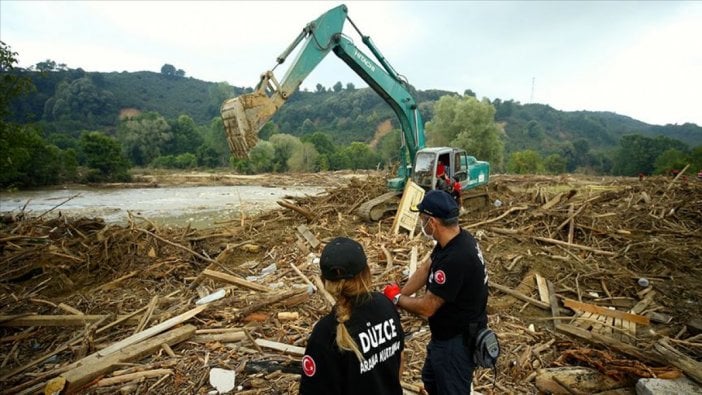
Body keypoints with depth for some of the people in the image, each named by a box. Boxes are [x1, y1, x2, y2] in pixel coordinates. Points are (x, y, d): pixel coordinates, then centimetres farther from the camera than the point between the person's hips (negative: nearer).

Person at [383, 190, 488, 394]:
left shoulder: (455, 259, -36)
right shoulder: (454, 238, -7)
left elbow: (426, 307, -28)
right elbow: (425, 268, 3)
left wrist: (397, 298, -10)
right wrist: (399, 294, -3)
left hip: (458, 341, -9)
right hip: (446, 334, 9)